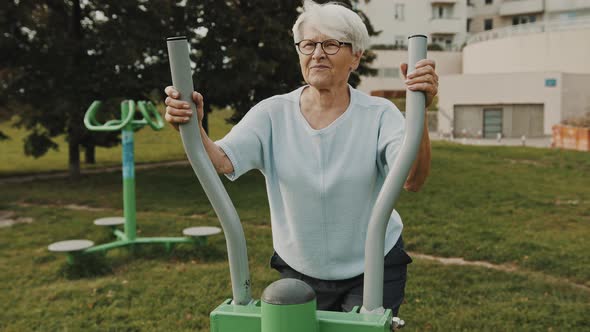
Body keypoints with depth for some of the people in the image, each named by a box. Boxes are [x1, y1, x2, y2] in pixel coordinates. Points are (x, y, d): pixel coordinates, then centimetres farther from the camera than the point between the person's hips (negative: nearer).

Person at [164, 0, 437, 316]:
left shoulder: (379, 115, -14)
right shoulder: (274, 113, -10)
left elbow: (412, 180, -29)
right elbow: (221, 162, -23)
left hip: (373, 268, -1)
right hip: (299, 269, 2)